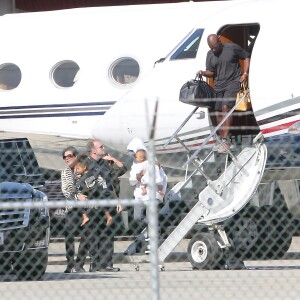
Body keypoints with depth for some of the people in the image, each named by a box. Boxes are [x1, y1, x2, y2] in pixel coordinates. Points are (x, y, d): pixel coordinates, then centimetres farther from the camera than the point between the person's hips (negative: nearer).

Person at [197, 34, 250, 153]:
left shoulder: (232, 48, -5)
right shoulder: (210, 55, 8)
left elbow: (246, 57, 5)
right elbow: (211, 72, 9)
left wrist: (245, 73, -5)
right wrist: (203, 73, -13)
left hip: (233, 82, -6)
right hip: (219, 85, 6)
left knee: (226, 107, -22)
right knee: (218, 112, 3)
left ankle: (225, 140, -23)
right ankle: (222, 140, 14)